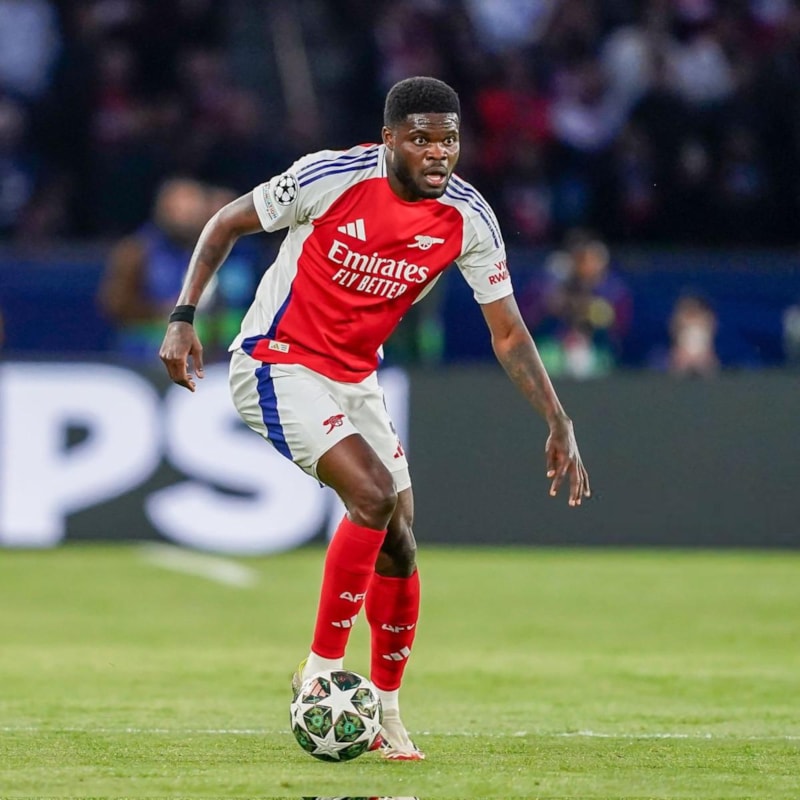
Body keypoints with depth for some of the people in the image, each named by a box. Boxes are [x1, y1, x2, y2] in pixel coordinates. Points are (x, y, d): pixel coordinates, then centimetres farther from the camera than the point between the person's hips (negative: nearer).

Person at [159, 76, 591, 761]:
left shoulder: (469, 218, -9)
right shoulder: (333, 177, -20)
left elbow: (508, 332, -1)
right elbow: (227, 223, -6)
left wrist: (558, 425, -7)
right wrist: (184, 316, -13)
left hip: (355, 381, 6)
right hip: (278, 365, -6)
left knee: (399, 544, 2)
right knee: (373, 493, -25)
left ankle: (385, 708, 19)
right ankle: (320, 669, -14)